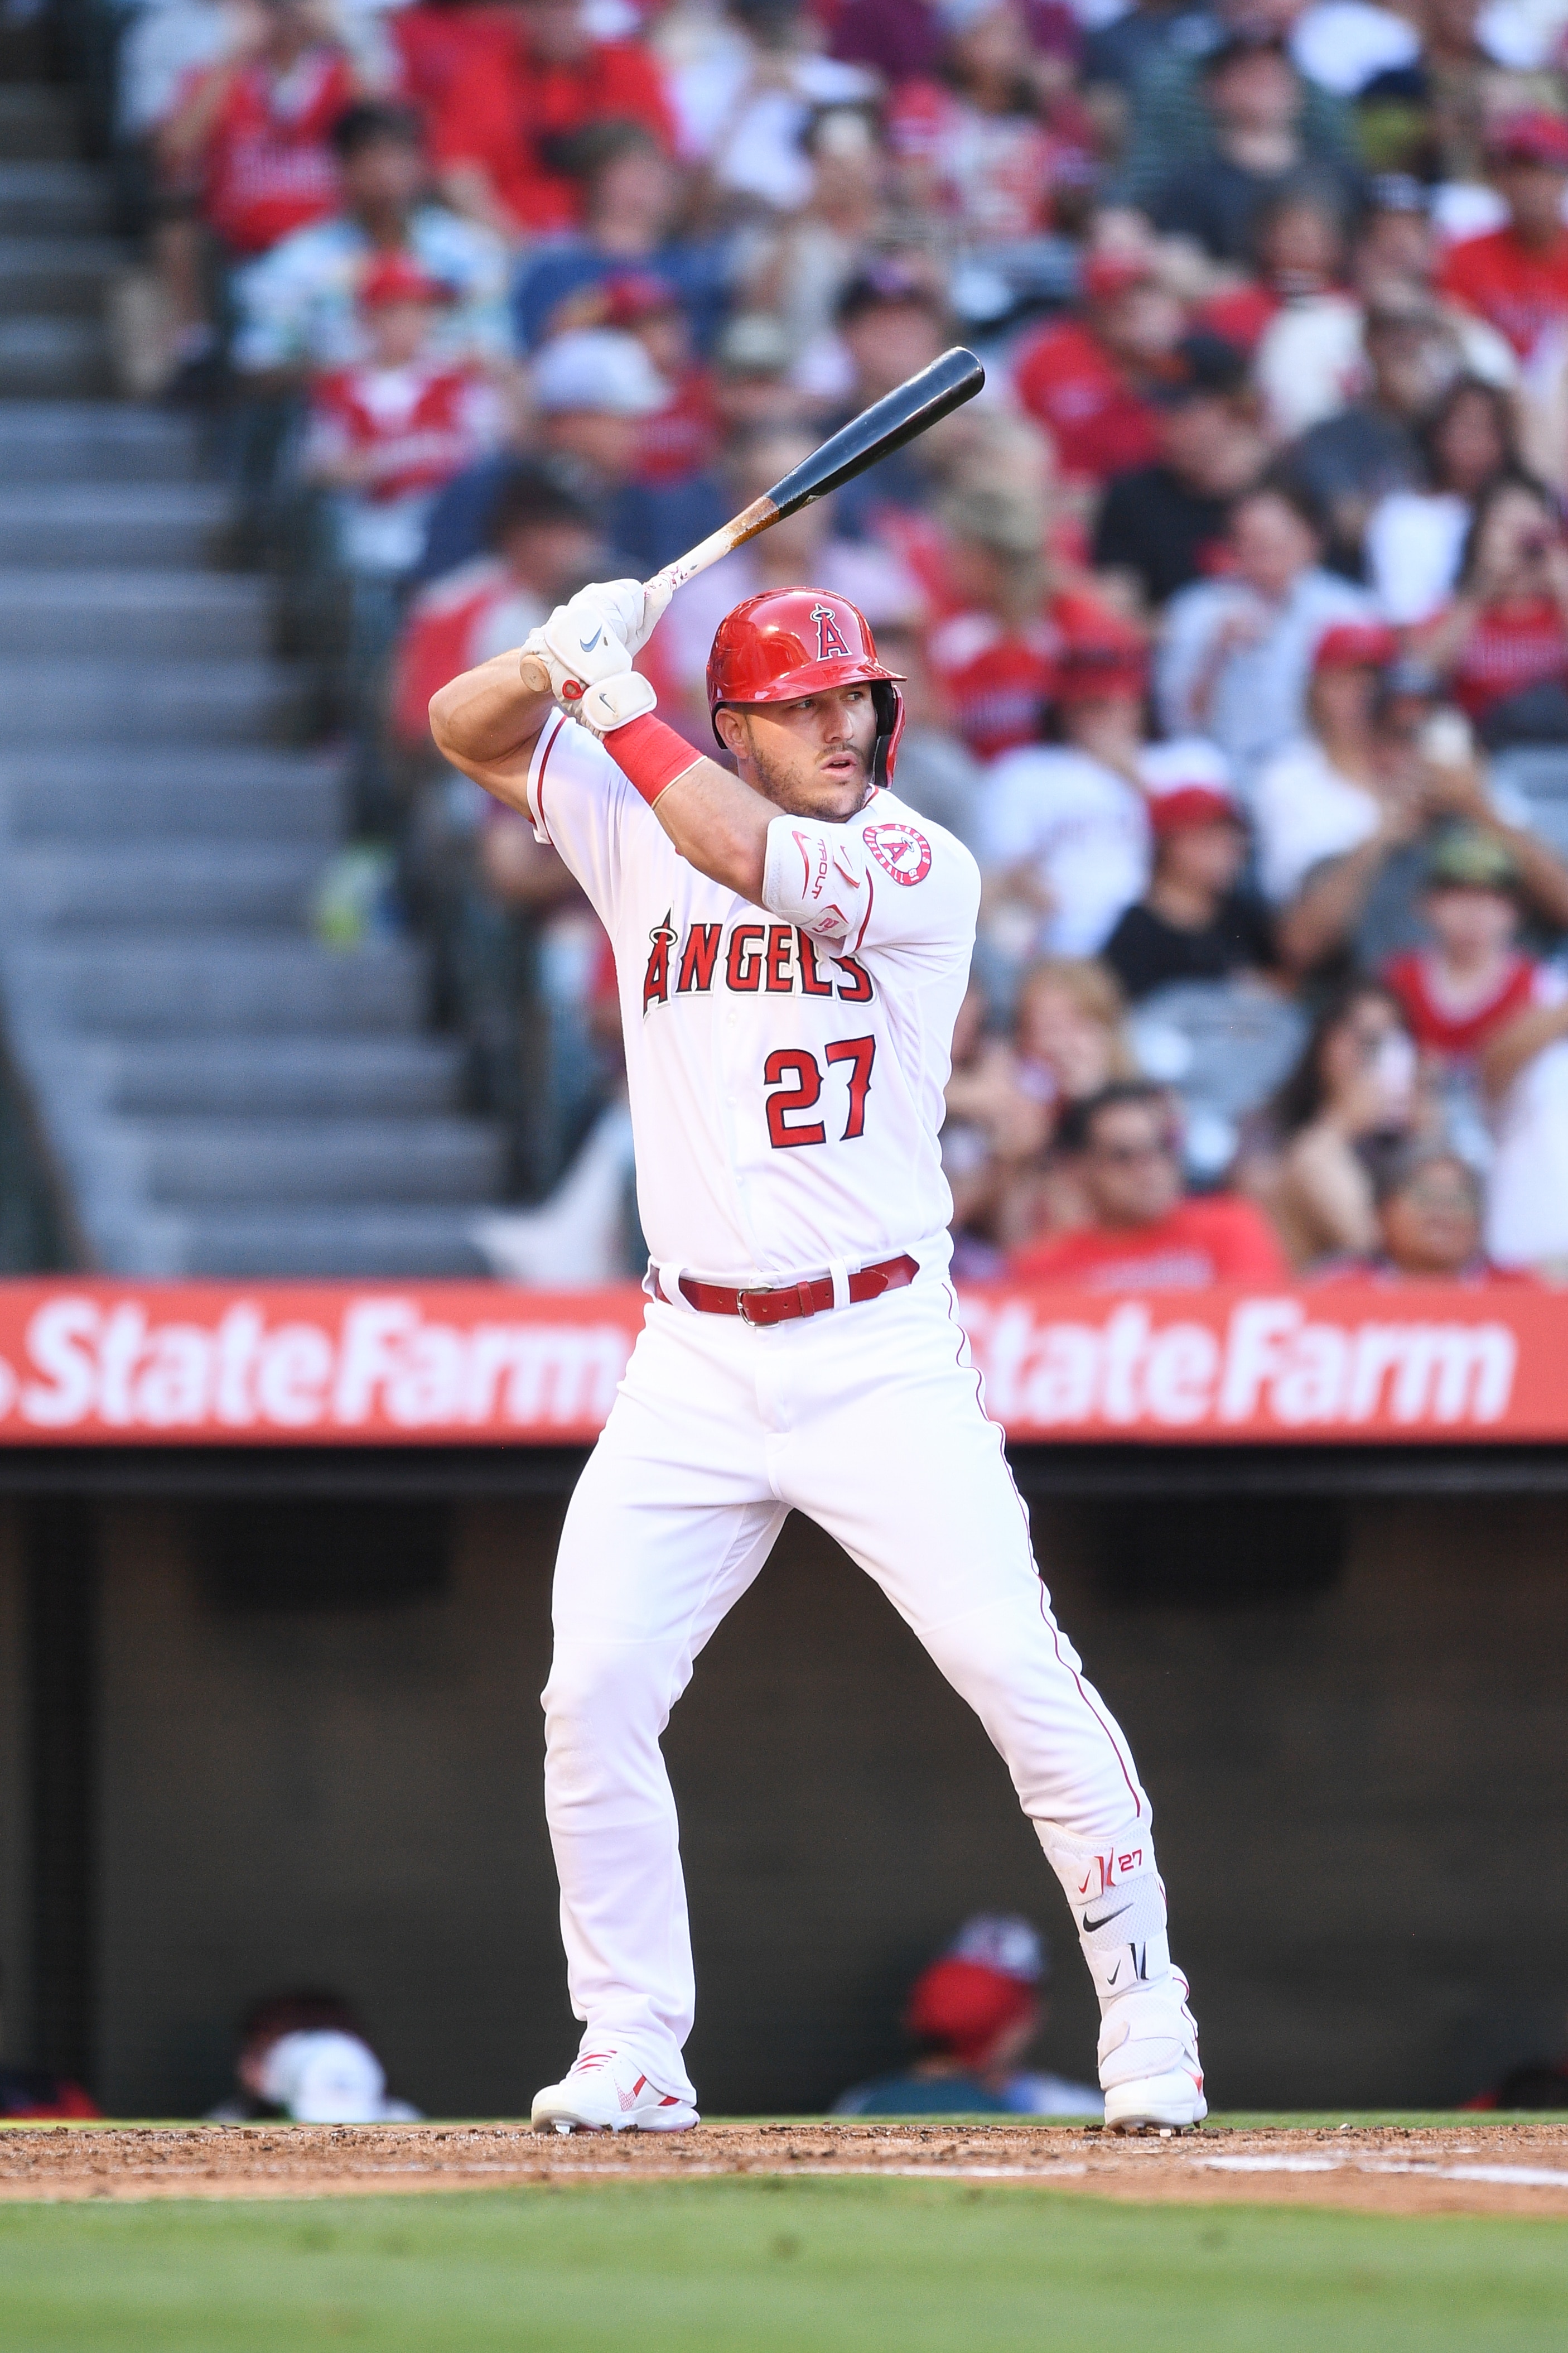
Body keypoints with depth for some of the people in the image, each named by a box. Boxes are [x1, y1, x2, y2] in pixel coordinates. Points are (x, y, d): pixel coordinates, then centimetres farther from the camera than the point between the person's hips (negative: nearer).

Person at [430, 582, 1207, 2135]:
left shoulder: (925, 869, -5)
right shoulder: (642, 836, 7)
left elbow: (752, 859, -22)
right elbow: (463, 728, 8)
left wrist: (618, 703, -17)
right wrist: (563, 654, -12)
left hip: (880, 1352, -3)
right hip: (694, 1364, 3)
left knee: (1018, 1670, -11)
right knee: (594, 1692, -5)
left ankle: (1141, 2005, 1)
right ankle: (630, 2053, 6)